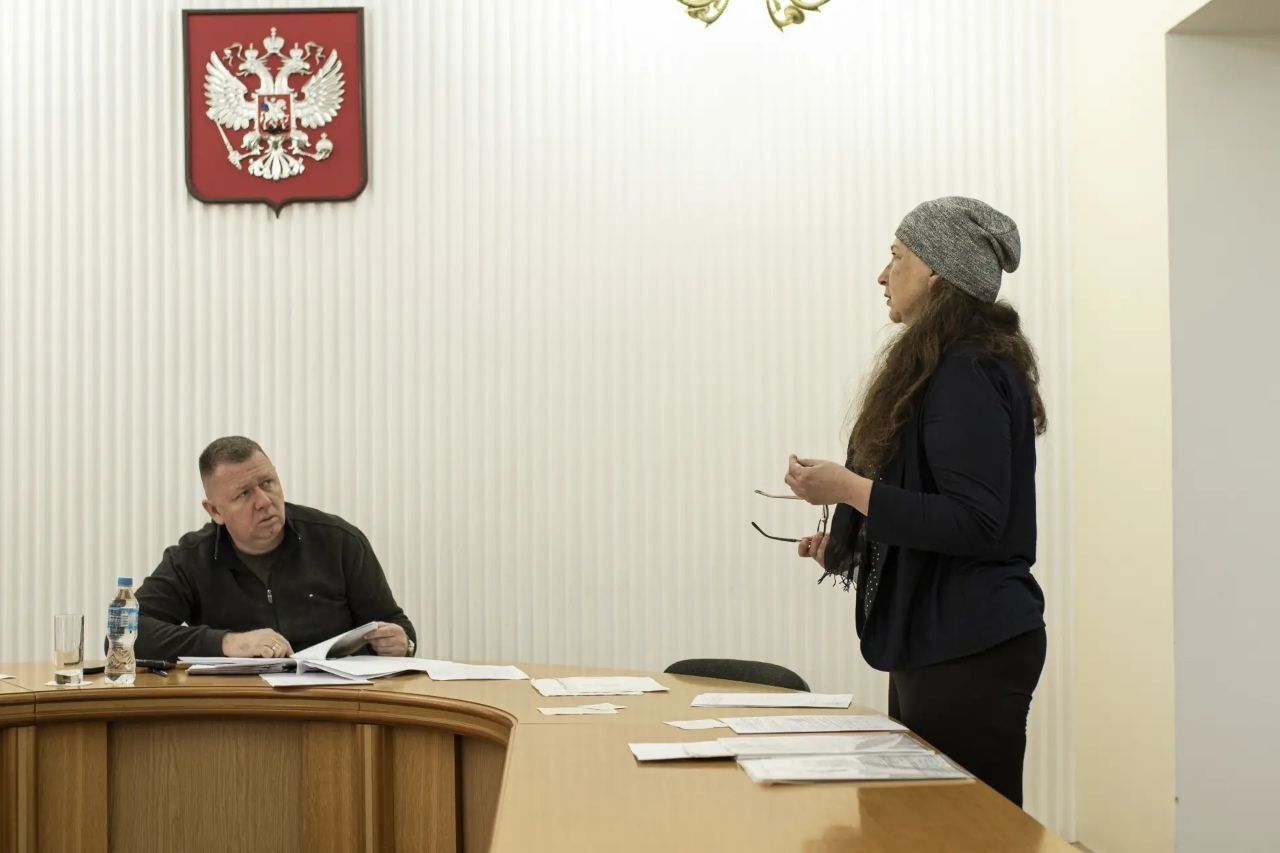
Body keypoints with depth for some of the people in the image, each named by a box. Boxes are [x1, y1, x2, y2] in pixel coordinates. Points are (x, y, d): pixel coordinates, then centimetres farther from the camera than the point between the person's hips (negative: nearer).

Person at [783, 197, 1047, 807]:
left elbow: (975, 523, -22)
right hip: (934, 642, 10)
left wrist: (851, 489, -22)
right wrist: (850, 542, 15)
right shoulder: (943, 368, 16)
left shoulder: (969, 373, -16)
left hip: (971, 651, -10)